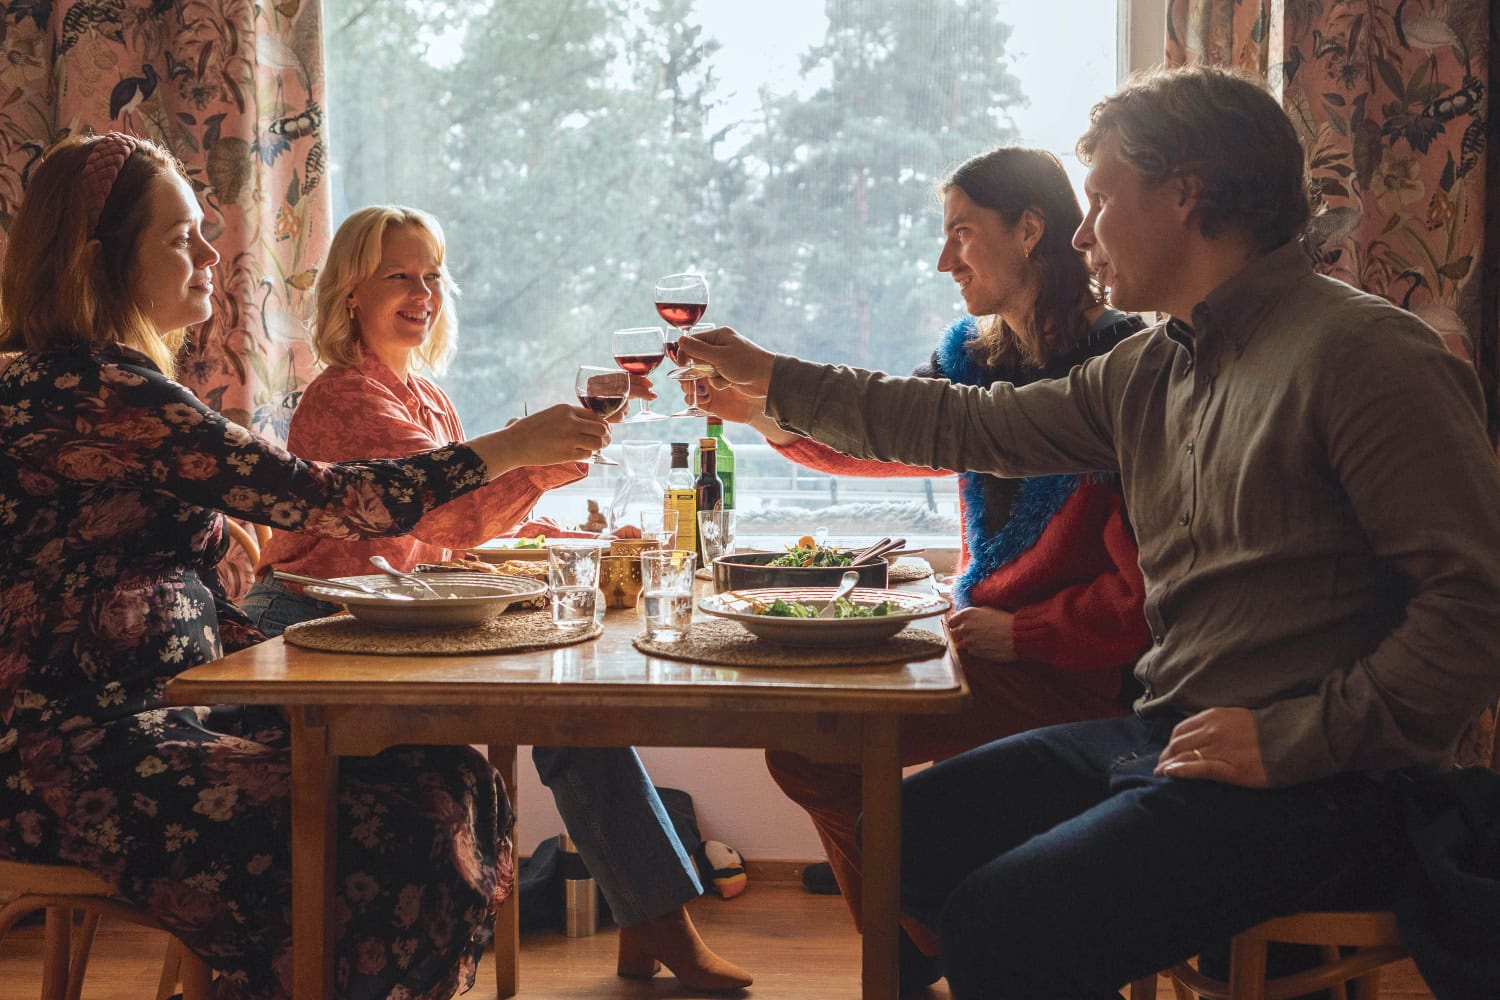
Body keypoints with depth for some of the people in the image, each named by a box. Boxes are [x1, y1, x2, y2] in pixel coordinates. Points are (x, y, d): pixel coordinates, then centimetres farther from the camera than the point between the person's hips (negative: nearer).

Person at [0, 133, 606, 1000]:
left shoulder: (109, 384, 17)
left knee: (451, 784, -4)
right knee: (397, 840, -20)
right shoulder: (89, 391, -16)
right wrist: (506, 450, -10)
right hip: (88, 760, -10)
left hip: (159, 716, 10)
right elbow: (309, 497, -18)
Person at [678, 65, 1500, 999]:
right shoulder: (1152, 370, 12)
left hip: (1308, 783, -8)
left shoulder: (1357, 352, -14)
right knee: (902, 841, 7)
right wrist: (774, 380, 26)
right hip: (1163, 737, 8)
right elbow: (974, 425, 22)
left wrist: (1292, 739, -20)